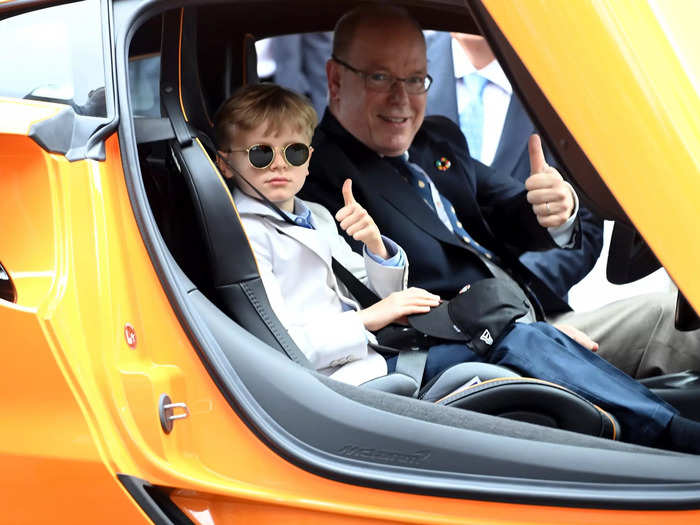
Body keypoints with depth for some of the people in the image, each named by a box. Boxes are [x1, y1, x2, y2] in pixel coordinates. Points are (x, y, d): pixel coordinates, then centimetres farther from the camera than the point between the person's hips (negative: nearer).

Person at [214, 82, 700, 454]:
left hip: (376, 347, 8)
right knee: (519, 342, -22)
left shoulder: (317, 217, 23)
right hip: (352, 375, -8)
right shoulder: (243, 233, -2)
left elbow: (382, 296, 20)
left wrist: (376, 246, 0)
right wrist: (369, 320, -11)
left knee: (528, 335, -13)